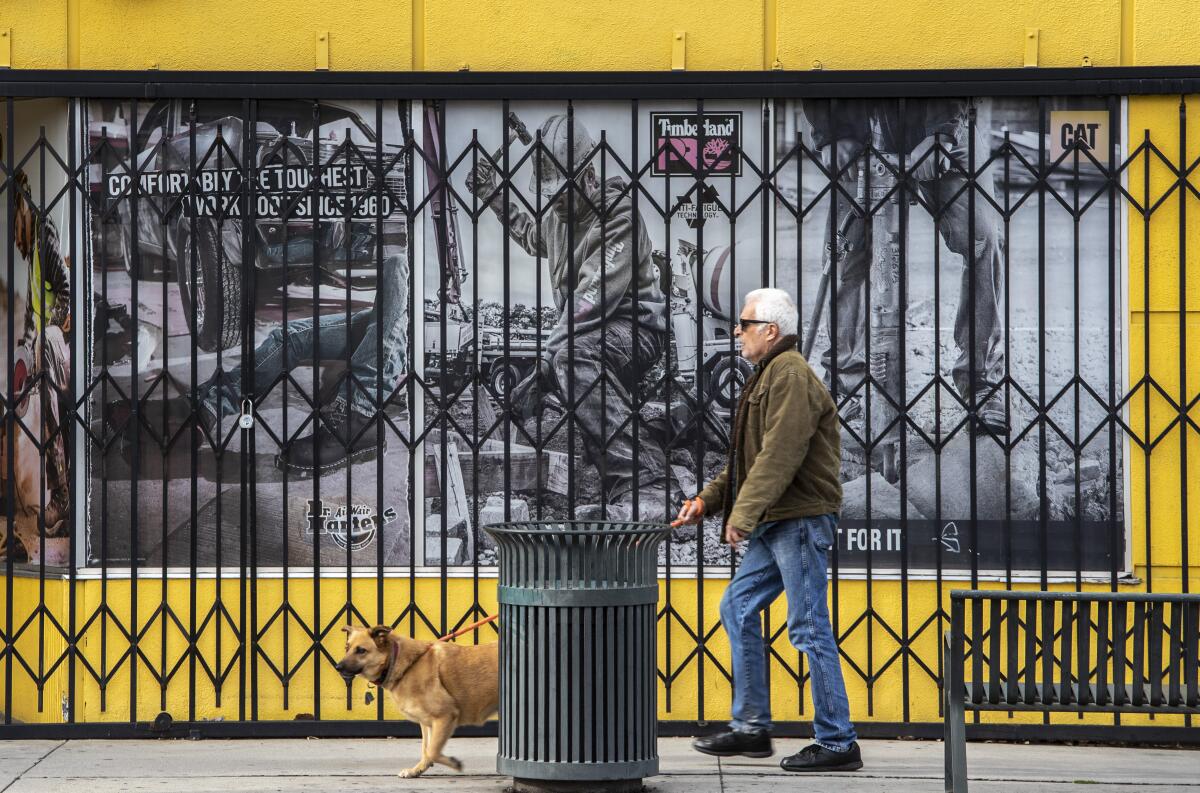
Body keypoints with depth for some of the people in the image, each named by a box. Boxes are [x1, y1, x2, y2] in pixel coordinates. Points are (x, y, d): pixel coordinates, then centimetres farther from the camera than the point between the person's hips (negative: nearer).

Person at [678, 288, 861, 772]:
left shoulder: (790, 374, -13)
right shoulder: (768, 375, 20)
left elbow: (780, 455, -22)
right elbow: (749, 458, 24)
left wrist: (743, 514, -22)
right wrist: (708, 500, 16)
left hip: (801, 519, -11)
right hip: (777, 523, 11)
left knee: (809, 628, -9)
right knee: (738, 609, 14)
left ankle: (838, 743, -5)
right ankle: (751, 727, 19)